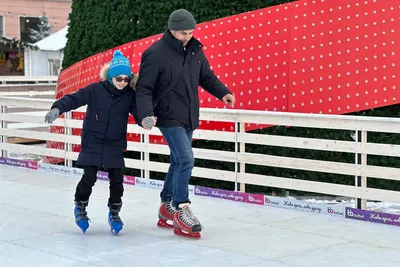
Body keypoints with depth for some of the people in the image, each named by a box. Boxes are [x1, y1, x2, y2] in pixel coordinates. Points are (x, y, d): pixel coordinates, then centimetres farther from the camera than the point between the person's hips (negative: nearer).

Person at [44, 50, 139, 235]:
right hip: (92, 143, -2)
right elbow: (74, 99, -13)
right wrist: (58, 108, -30)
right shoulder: (95, 90, -9)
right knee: (89, 178, -5)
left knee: (116, 180, 0)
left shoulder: (130, 95, -2)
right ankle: (80, 206, 22)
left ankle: (114, 212, 23)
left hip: (115, 146, 2)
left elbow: (140, 117, -3)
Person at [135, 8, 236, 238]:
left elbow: (207, 77, 16)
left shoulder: (195, 50, 4)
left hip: (189, 118, 7)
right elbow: (144, 88, -14)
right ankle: (181, 209, -6)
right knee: (186, 160, -17)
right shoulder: (156, 54, -15)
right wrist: (146, 114, -28)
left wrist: (223, 92, -1)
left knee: (179, 162, 15)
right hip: (169, 118, -7)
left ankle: (167, 207, 30)